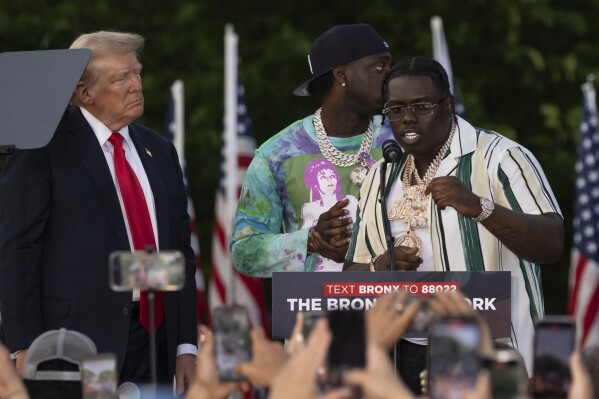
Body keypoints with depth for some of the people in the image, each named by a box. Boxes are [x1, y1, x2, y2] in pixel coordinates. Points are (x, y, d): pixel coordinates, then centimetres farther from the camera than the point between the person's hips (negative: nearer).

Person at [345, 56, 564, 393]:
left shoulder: (499, 158, -7)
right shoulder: (380, 178, 13)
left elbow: (553, 246, -17)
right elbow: (352, 275, 17)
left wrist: (478, 206, -29)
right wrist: (380, 267, -6)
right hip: (407, 356, 6)